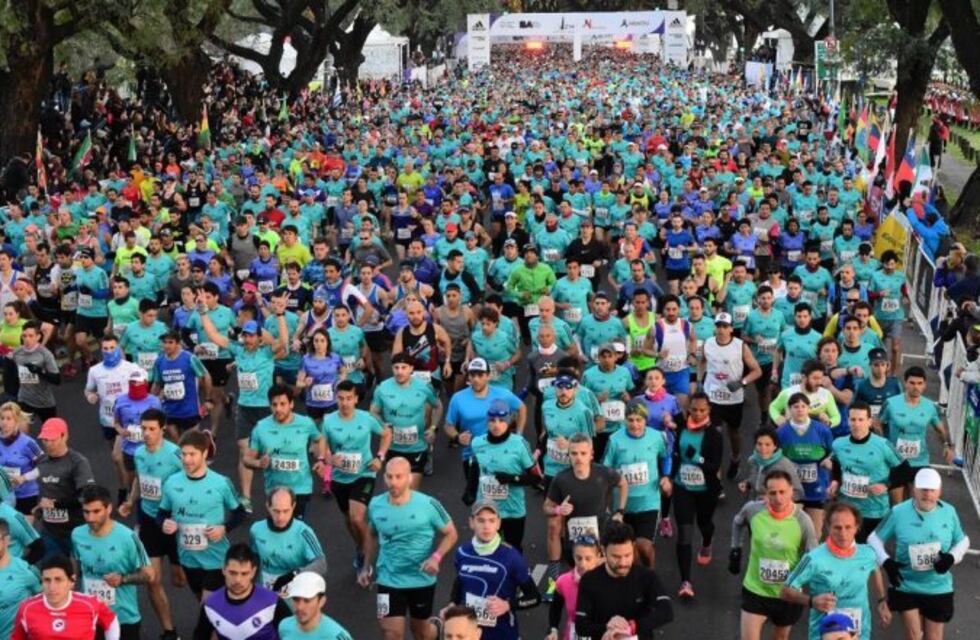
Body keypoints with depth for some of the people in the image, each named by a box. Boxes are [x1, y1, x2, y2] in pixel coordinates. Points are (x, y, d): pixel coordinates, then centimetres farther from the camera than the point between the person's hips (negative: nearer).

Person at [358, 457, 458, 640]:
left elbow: (451, 533, -6)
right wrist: (367, 567, 9)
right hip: (388, 580, 1)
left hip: (422, 580, -1)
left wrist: (436, 557, -22)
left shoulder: (428, 505, -17)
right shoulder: (375, 505, -8)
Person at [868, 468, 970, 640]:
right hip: (906, 586, -1)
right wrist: (886, 561, -19)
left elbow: (962, 541, 8)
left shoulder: (949, 512, -7)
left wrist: (952, 557, -13)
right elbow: (875, 538, -2)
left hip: (938, 588, 2)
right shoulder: (898, 512, -14)